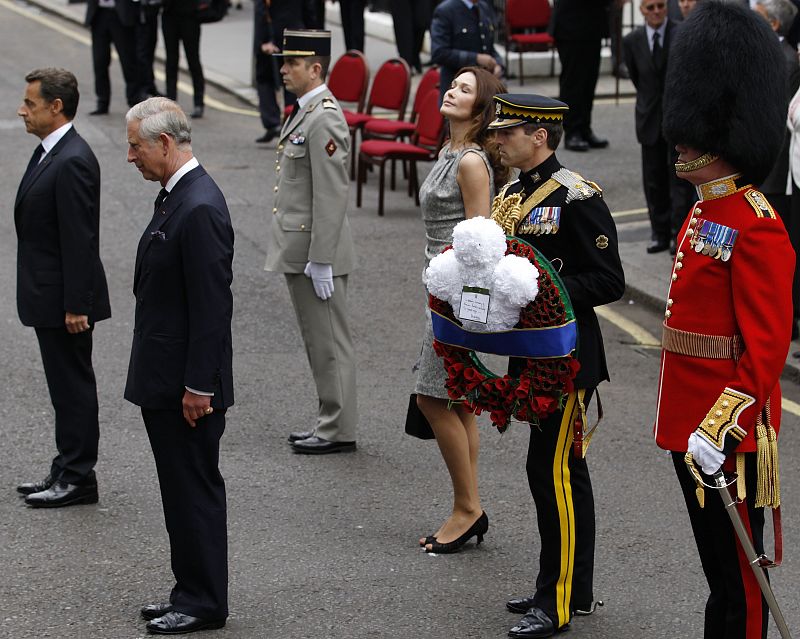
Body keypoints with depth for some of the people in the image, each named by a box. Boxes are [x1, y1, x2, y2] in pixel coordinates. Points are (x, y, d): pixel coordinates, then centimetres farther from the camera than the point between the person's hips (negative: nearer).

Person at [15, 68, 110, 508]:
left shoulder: (72, 162, -21)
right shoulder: (49, 154, 11)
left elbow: (80, 240, -22)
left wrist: (75, 305, -22)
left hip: (65, 300, -10)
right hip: (49, 298, 10)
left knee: (73, 385, -1)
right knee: (65, 385, 16)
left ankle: (77, 477, 7)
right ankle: (68, 470, 24)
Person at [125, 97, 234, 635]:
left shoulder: (200, 209, -21)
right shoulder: (177, 197, 11)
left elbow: (212, 306, -23)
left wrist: (198, 386, -21)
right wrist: (184, 382, 19)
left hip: (188, 387, -10)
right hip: (165, 381, 10)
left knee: (196, 490, 0)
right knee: (183, 489, 16)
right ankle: (192, 593, 26)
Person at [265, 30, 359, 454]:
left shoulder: (325, 120, -19)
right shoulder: (305, 112, 13)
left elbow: (332, 195, -22)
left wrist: (320, 260, -22)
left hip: (316, 251, -10)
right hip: (298, 250, 10)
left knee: (329, 342, -2)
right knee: (317, 340, 15)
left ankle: (339, 432, 5)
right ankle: (330, 423, 23)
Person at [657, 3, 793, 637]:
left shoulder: (756, 228, -19)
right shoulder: (705, 213, 11)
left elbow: (767, 347, -23)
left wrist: (718, 428, -28)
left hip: (730, 433, -9)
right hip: (689, 420, 9)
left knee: (736, 575, 1)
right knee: (719, 564, 18)